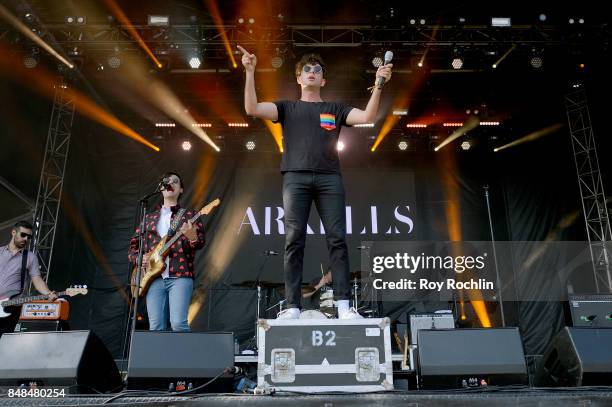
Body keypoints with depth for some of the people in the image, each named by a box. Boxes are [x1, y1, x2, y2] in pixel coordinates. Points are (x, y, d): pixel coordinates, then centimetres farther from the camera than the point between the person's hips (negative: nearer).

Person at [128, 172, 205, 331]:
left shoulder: (189, 215, 11)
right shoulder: (149, 218, 20)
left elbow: (201, 242, 0)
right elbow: (133, 245, 24)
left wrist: (192, 237, -23)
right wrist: (138, 258, 2)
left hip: (180, 277, -3)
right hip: (154, 278, 3)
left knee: (178, 323, -17)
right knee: (156, 328, -3)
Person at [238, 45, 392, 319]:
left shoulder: (335, 109, 21)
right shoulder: (287, 108, 20)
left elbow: (368, 117, 6)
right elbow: (252, 109, 6)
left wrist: (378, 84, -4)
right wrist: (250, 72, -1)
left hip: (329, 178, 1)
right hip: (295, 177, 0)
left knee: (337, 239, -7)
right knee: (294, 241, -7)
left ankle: (343, 305, -6)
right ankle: (292, 307, -4)